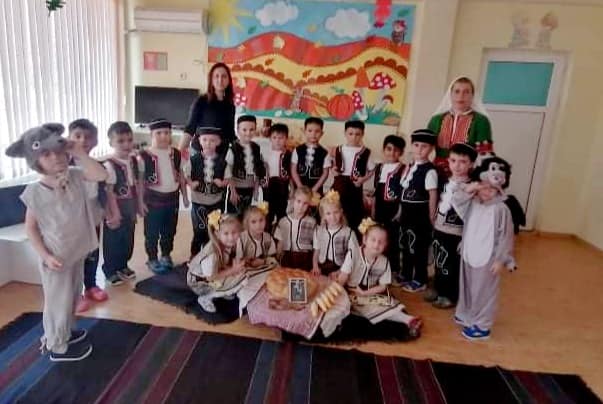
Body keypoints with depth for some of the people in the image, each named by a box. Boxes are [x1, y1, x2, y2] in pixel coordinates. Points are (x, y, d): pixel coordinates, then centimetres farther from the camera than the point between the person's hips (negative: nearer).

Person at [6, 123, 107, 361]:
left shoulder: (75, 176, -8)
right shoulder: (35, 192, -19)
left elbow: (101, 175, -24)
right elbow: (31, 228, -11)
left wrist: (81, 154, -23)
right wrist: (46, 256, -16)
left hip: (78, 253, 5)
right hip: (56, 259, -5)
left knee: (72, 297, 24)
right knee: (59, 302, 11)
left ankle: (66, 332, 47)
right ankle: (57, 347, 31)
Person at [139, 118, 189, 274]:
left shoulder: (176, 154, 2)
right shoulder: (144, 156, -12)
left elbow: (181, 175, 10)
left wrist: (184, 195, 10)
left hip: (172, 198, 4)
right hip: (153, 199, -4)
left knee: (170, 230, 16)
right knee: (152, 232, 8)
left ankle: (166, 255, 36)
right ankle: (152, 259, 25)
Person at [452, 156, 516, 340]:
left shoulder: (501, 209, -17)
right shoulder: (473, 203, 0)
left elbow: (505, 237, -15)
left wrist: (501, 260, -14)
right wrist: (466, 190, -17)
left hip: (487, 259, -6)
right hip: (469, 254, 7)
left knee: (483, 291, 6)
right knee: (467, 287, 21)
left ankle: (482, 326, 19)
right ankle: (467, 315, 41)